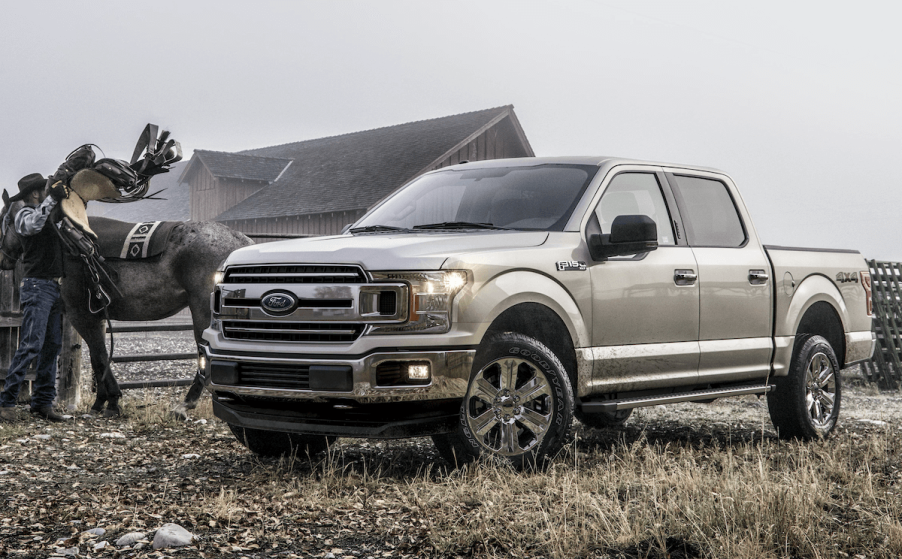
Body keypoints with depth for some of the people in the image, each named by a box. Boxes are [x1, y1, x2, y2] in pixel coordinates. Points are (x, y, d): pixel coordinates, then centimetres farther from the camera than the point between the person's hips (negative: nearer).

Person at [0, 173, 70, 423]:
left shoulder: (48, 214, 20)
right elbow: (33, 225, -26)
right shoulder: (25, 214, -3)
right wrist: (52, 199, -31)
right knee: (31, 345, -14)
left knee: (52, 346, 7)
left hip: (55, 287, 8)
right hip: (38, 285, -8)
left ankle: (42, 402, 11)